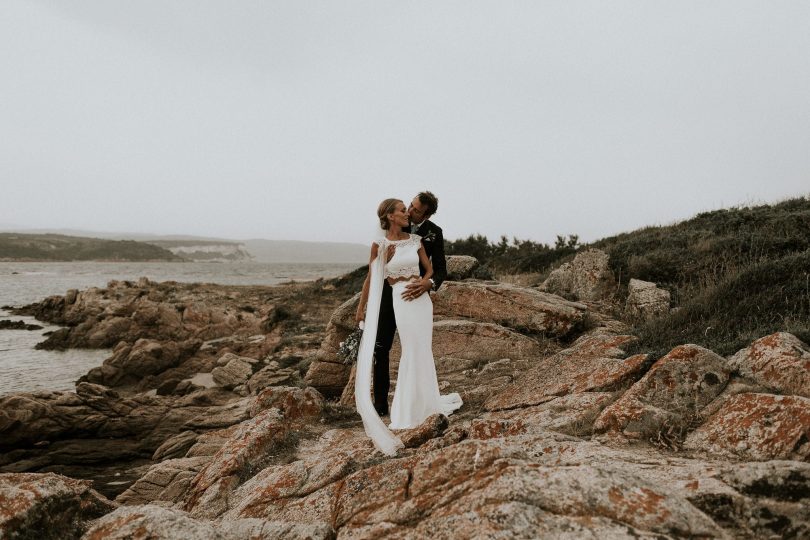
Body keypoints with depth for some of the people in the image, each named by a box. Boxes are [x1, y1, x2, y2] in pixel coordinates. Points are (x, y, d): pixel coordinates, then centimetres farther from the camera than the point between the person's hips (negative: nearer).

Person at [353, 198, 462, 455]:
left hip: (421, 298, 5)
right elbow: (371, 279, 3)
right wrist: (361, 307, 6)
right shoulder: (379, 245, -5)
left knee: (421, 352, 13)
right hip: (401, 299, -5)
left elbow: (429, 268, 14)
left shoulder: (415, 240, 7)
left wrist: (423, 282, -7)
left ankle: (424, 402, 27)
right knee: (413, 352, 0)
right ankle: (412, 408, 12)